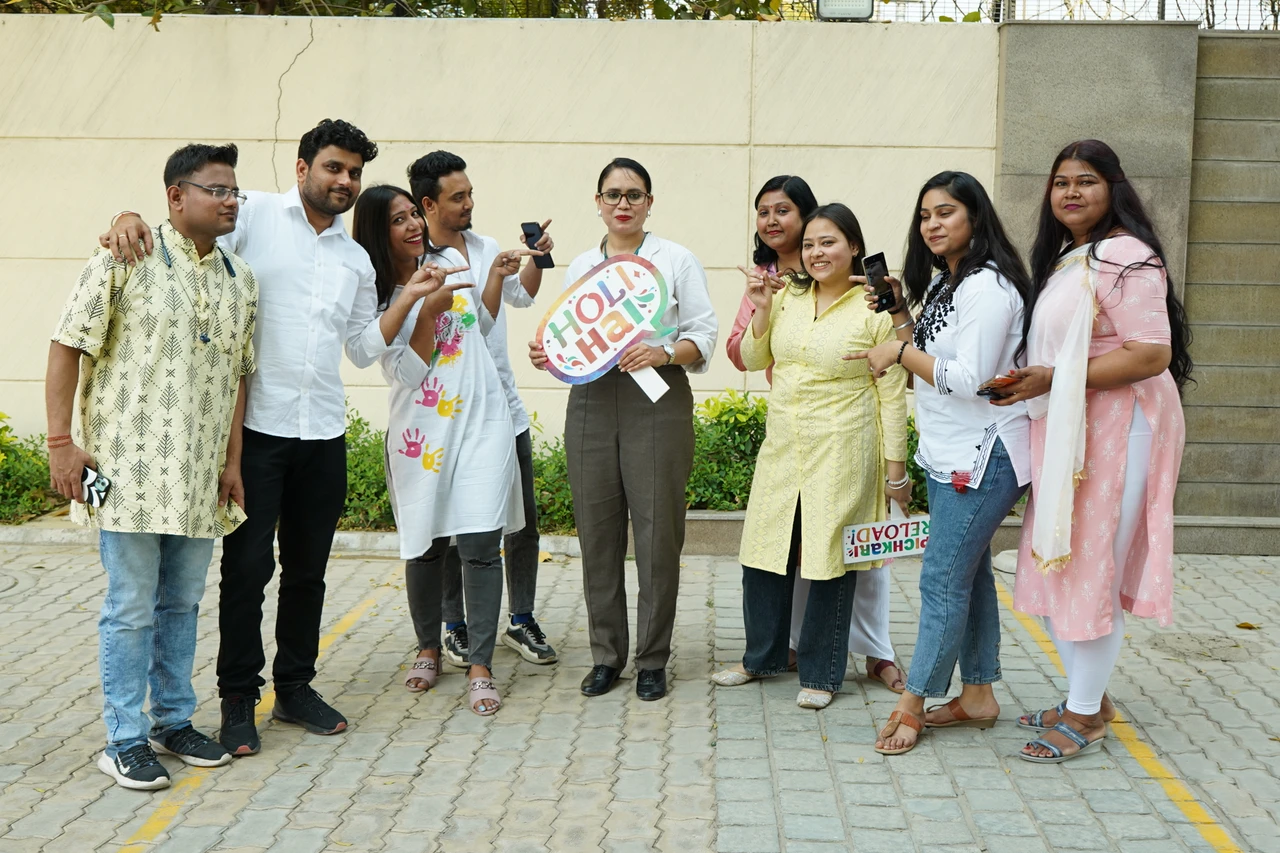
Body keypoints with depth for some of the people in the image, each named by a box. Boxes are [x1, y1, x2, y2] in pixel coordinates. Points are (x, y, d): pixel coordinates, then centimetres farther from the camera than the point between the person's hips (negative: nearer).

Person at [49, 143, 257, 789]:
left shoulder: (240, 279, 10)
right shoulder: (127, 259, -6)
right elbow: (68, 346, -6)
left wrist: (232, 460, 10)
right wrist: (61, 441, -10)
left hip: (200, 477, 5)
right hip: (130, 469, -5)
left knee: (182, 602, 15)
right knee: (131, 607, 2)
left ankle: (174, 721, 30)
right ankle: (125, 740, 14)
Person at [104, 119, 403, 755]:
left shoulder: (356, 260, 16)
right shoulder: (254, 215, 1)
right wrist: (131, 220, -30)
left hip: (324, 433, 5)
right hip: (257, 424, -5)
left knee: (308, 567, 12)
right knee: (248, 564, 0)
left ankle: (295, 686, 26)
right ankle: (239, 699, 13)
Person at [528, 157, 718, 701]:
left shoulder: (676, 260, 6)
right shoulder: (579, 267, 17)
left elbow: (704, 336, 1)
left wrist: (664, 352, -17)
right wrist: (546, 355, -1)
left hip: (656, 404, -3)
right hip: (591, 404, 3)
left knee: (657, 531, -4)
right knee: (597, 531, 4)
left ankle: (652, 660, 9)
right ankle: (606, 655, 17)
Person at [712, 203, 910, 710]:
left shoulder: (876, 311, -6)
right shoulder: (787, 299, 8)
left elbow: (893, 394, -5)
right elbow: (753, 360, 16)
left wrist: (896, 469, -6)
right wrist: (761, 310, -1)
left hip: (841, 454, -5)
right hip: (781, 449, 5)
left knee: (830, 562, 3)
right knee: (765, 555, 11)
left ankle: (820, 674, 19)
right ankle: (762, 658, 31)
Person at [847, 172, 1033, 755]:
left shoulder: (987, 286, -17)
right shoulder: (941, 281, 14)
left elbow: (968, 379, -23)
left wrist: (902, 352, -13)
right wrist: (899, 314, 2)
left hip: (982, 456, -10)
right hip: (948, 454, 10)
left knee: (943, 580, -5)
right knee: (969, 574, 14)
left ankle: (912, 704, 3)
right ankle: (977, 696, 23)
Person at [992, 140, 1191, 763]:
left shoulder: (1127, 258, -13)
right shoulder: (1064, 258, 18)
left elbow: (1151, 355, -21)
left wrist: (1053, 379, -20)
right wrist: (1033, 380, 10)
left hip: (1115, 432, -9)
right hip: (1063, 435, 9)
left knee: (1091, 573, -2)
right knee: (1053, 569, 12)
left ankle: (1085, 716, 11)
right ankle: (1087, 698, 27)